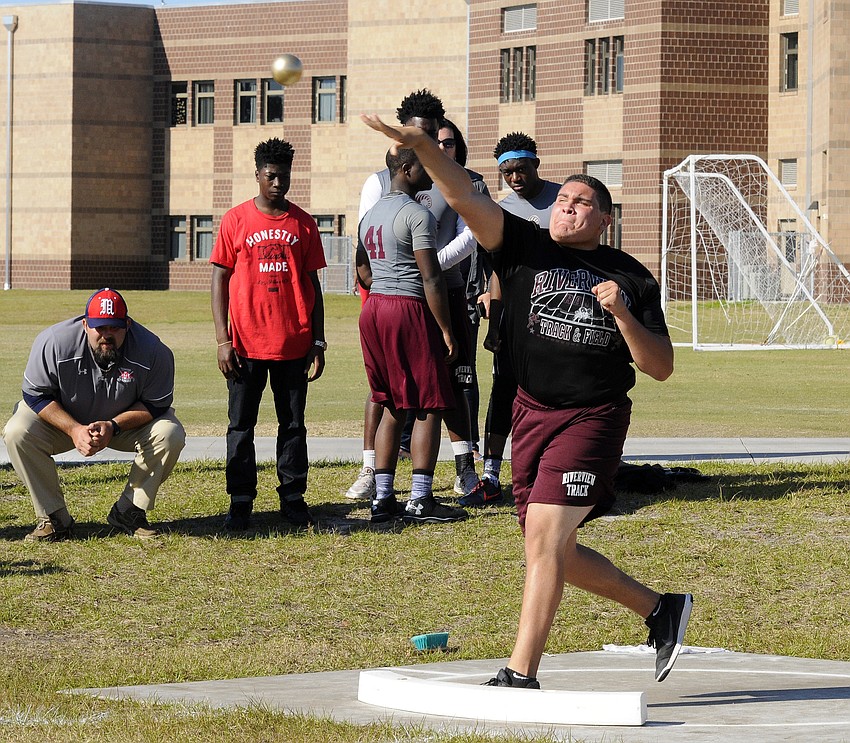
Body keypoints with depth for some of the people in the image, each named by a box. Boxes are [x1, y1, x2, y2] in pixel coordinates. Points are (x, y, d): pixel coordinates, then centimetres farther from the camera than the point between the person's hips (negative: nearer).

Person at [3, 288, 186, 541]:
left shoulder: (153, 351, -25)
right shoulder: (53, 342, -27)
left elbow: (156, 405, -16)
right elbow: (35, 395, -18)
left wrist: (113, 426, -31)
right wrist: (74, 430, -32)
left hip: (127, 421, 1)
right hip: (62, 419, 0)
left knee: (170, 434, -25)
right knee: (17, 433, -27)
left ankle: (128, 513, -9)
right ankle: (54, 519, -16)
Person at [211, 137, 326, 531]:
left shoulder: (303, 224, 7)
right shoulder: (236, 220, 2)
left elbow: (312, 284, 10)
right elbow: (220, 280, 1)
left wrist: (318, 343, 5)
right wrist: (223, 340, -7)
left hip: (294, 346, 2)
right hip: (247, 345, -2)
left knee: (293, 424, 6)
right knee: (241, 426, 2)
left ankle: (293, 499, 12)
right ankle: (240, 503, 7)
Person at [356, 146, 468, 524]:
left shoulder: (370, 214, 15)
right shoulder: (418, 215, -12)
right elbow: (431, 278, -16)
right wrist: (446, 330, -13)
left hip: (373, 309, 8)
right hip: (410, 310, -8)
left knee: (392, 407, 13)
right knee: (428, 407, -3)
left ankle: (382, 497, 10)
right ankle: (420, 501, -7)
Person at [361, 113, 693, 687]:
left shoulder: (630, 278, 1)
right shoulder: (527, 249, 4)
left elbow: (661, 368, -1)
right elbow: (468, 200, -10)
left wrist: (622, 314, -16)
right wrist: (423, 147, -25)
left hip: (594, 418, -5)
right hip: (533, 413, 5)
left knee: (544, 538, -16)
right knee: (557, 553, 12)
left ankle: (521, 675, -13)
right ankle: (661, 609, 33)